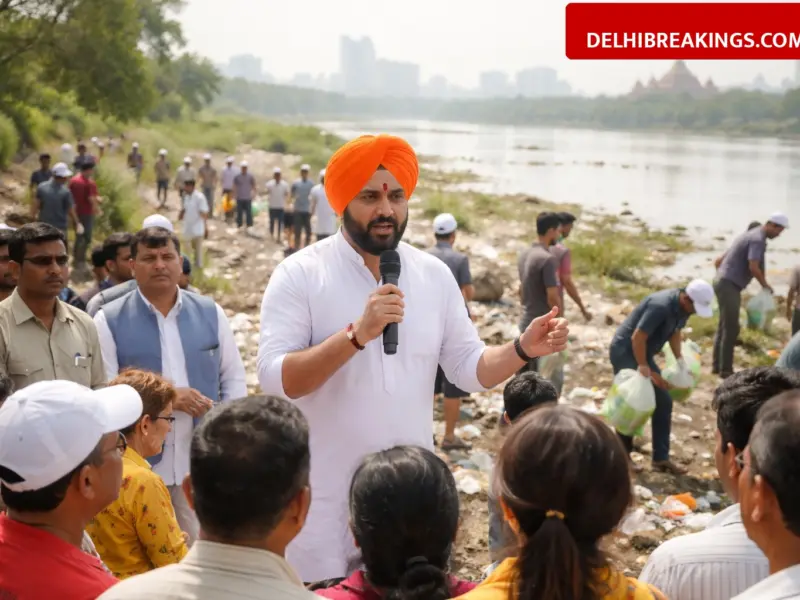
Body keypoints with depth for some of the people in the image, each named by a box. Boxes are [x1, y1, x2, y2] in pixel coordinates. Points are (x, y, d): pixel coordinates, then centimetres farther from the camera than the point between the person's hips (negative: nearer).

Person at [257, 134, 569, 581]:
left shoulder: (434, 274, 2)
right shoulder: (300, 273, -11)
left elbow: (469, 368, 6)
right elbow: (275, 379, -19)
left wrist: (523, 349, -12)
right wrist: (356, 334, -29)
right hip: (326, 494, -3)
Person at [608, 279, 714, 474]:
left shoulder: (683, 307, -2)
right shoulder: (661, 306, -30)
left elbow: (675, 332, 14)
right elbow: (637, 337, -28)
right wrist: (643, 368, -20)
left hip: (643, 353, 9)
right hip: (625, 350, -9)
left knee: (663, 401, 6)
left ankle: (661, 458, 12)